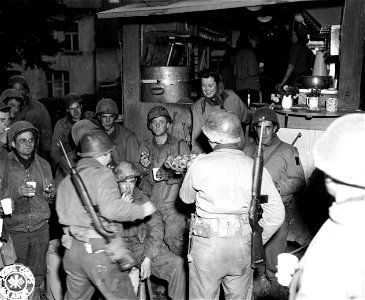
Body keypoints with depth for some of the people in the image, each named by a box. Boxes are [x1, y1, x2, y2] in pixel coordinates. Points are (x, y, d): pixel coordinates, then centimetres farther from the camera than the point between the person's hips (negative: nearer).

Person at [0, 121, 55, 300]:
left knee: (38, 274, 9)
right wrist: (17, 192, -20)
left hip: (41, 227, 2)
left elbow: (52, 196, 15)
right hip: (15, 229, -2)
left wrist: (50, 193, -7)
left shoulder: (43, 165, 7)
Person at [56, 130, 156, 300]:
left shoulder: (67, 180, 13)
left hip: (72, 250, 7)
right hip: (98, 249, -7)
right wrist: (142, 210, -11)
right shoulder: (102, 174, -9)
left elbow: (62, 214, 12)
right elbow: (111, 208, -23)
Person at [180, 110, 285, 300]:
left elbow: (186, 198, 7)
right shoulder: (255, 167, -4)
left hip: (207, 243, -2)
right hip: (242, 244, 3)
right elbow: (277, 214, -3)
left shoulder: (201, 164, -11)